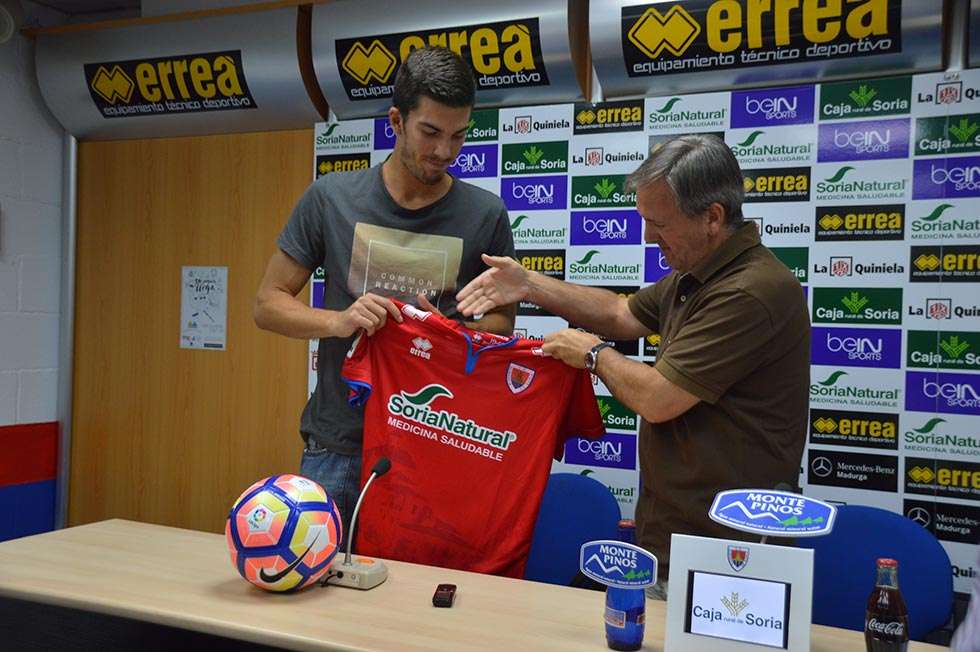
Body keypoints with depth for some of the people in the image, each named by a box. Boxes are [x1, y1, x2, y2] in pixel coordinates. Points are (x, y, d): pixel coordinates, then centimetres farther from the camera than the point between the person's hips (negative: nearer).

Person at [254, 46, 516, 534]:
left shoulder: (484, 215, -3)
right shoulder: (331, 198, -2)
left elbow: (501, 321, 6)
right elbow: (268, 303, 2)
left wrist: (451, 332, -16)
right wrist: (338, 321, -17)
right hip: (337, 445, 1)